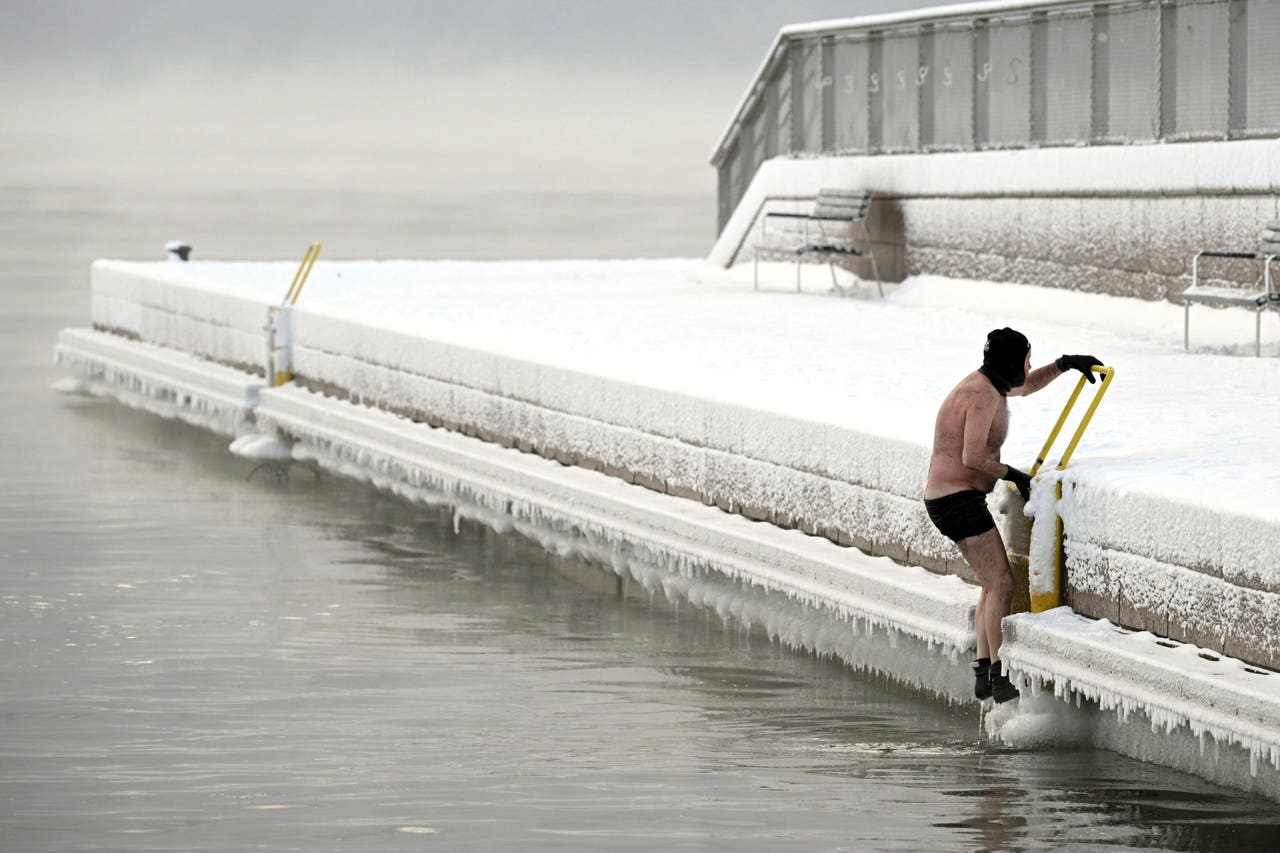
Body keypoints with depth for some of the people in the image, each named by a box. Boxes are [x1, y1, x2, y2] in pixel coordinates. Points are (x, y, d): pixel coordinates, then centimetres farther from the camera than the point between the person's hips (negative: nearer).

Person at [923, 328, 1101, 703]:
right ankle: (1000, 678, -14)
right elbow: (973, 456, -24)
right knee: (1001, 584, -12)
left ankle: (984, 674, 13)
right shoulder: (985, 395, -18)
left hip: (949, 499, 11)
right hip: (958, 499, -11)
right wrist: (1015, 476, -11)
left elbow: (1027, 386, 34)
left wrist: (1064, 364, 19)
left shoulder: (986, 383, 14)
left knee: (995, 583, 16)